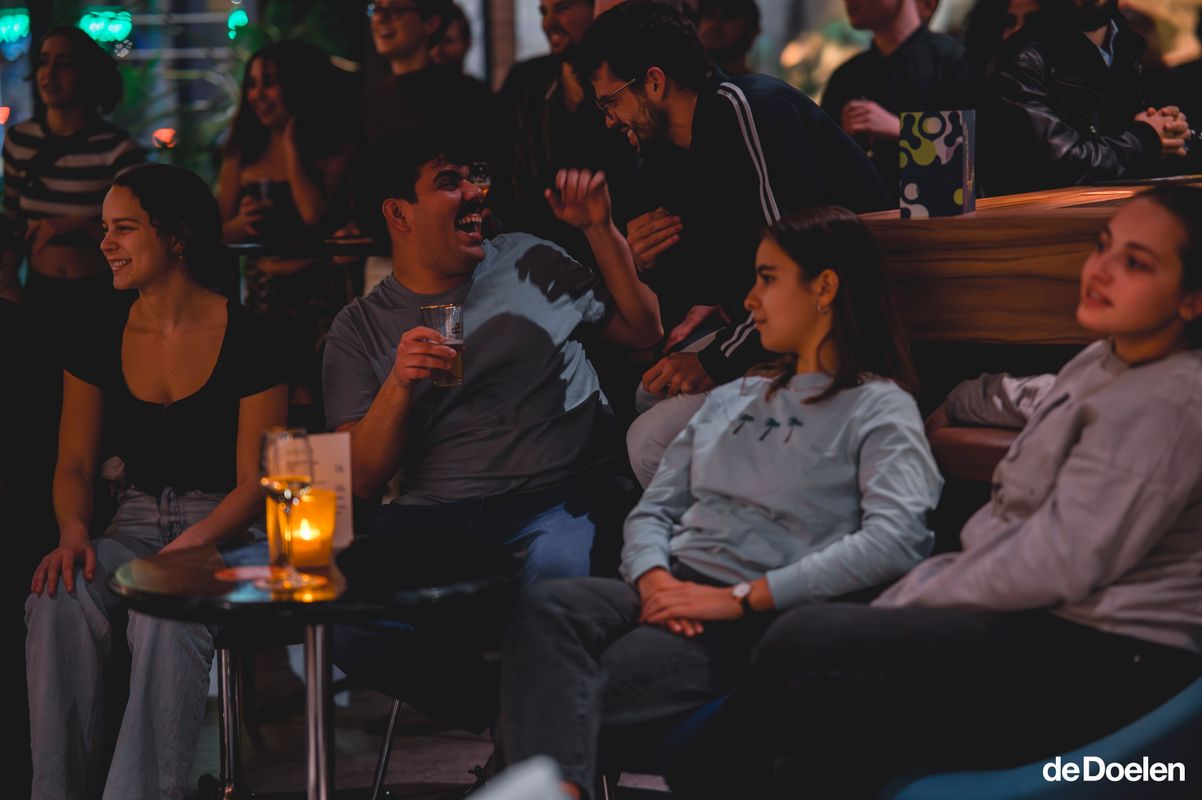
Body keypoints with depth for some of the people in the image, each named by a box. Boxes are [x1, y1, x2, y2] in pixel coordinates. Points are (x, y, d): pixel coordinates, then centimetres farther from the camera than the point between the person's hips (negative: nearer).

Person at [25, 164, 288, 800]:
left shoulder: (247, 341, -7)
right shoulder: (98, 342, 7)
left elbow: (255, 483, -7)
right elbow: (74, 464, 11)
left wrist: (189, 547, -24)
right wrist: (74, 532, -12)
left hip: (223, 529, -4)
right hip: (135, 526, 4)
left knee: (167, 613, -36)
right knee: (58, 600, -28)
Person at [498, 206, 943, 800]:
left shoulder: (880, 409, 4)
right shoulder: (730, 399, 27)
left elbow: (896, 539, -14)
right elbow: (653, 509, 20)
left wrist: (741, 597, -17)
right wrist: (654, 579, -6)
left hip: (762, 619, -5)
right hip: (673, 590, 6)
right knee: (546, 606, -30)